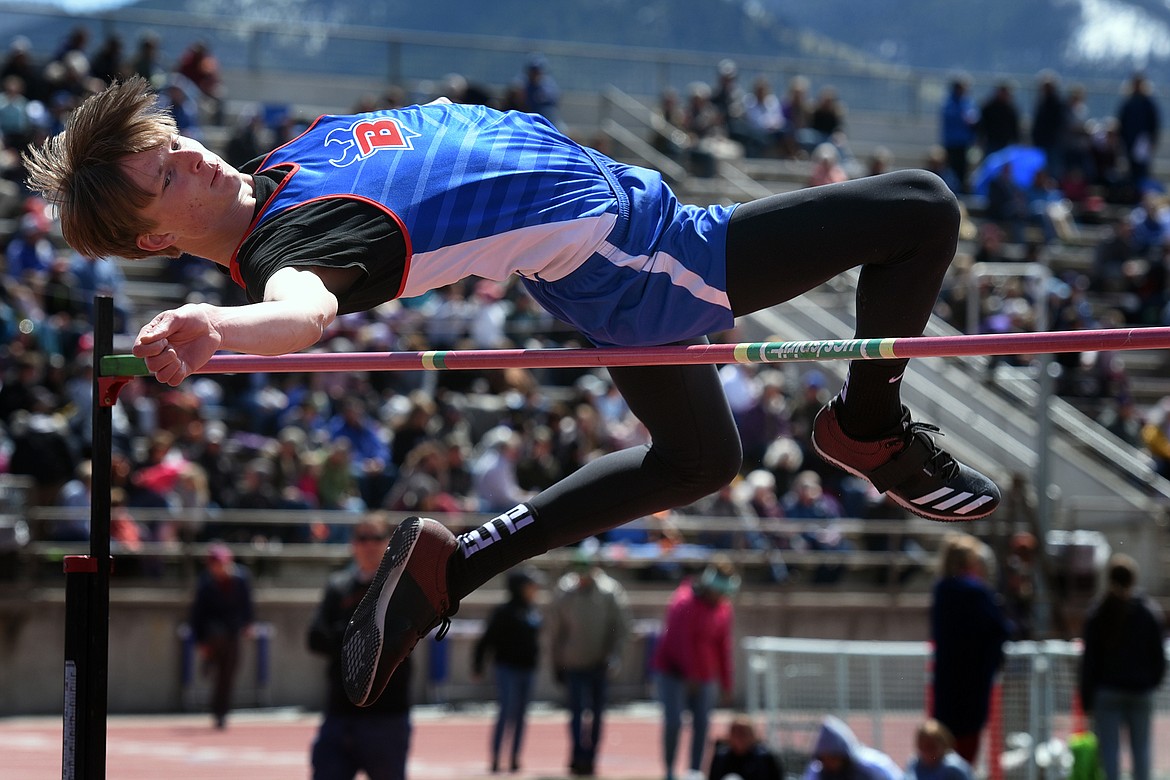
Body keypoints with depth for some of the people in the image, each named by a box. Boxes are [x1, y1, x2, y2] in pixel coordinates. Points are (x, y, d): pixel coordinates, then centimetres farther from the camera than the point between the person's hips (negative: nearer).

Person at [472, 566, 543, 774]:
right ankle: (495, 758, -4)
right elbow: (486, 640, -9)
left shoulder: (534, 612, 10)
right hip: (508, 669, -6)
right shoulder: (504, 612, -10)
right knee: (506, 713, -8)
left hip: (527, 670, 6)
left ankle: (515, 758, 13)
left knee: (520, 716, 8)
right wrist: (478, 666, -11)